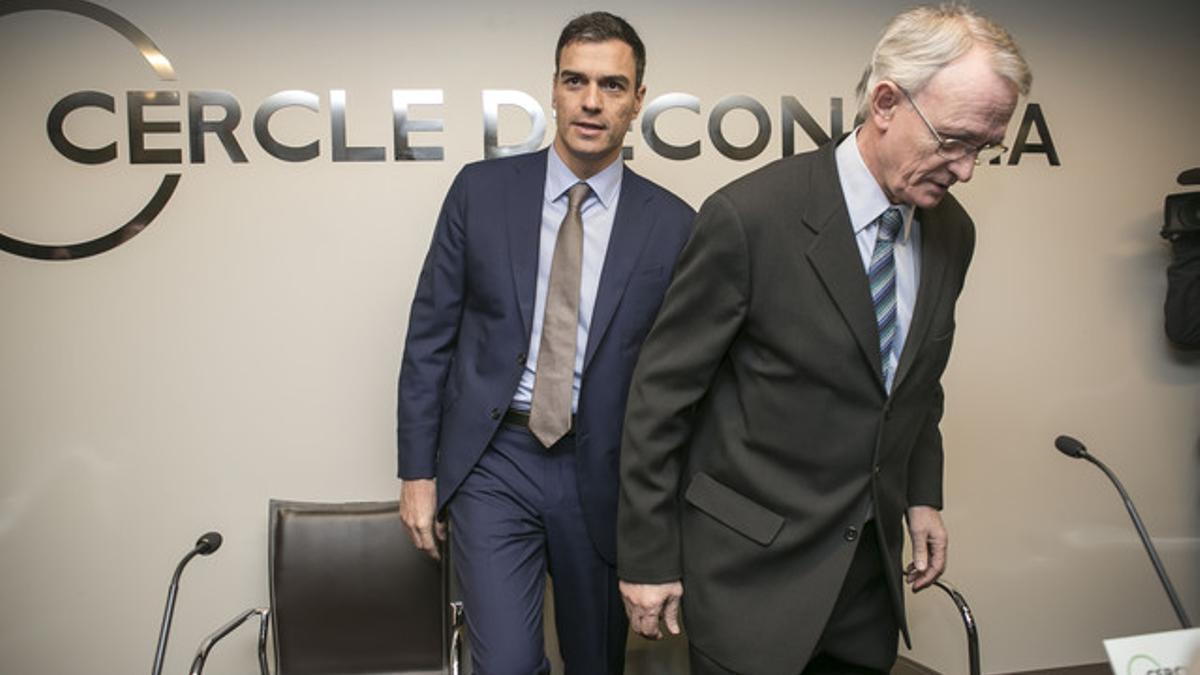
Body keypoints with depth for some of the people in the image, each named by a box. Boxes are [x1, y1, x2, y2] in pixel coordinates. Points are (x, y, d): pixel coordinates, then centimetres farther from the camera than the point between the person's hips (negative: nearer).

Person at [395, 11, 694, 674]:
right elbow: (429, 334, 1)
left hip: (602, 473, 1)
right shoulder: (481, 190, -2)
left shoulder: (672, 224, -3)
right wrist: (417, 470, 0)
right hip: (491, 460, 0)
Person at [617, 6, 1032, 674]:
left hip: (873, 566, 6)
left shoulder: (953, 233, 1)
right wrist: (649, 559, -11)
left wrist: (923, 495, 14)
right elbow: (660, 393, -15)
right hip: (752, 566, -6)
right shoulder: (750, 216, -19)